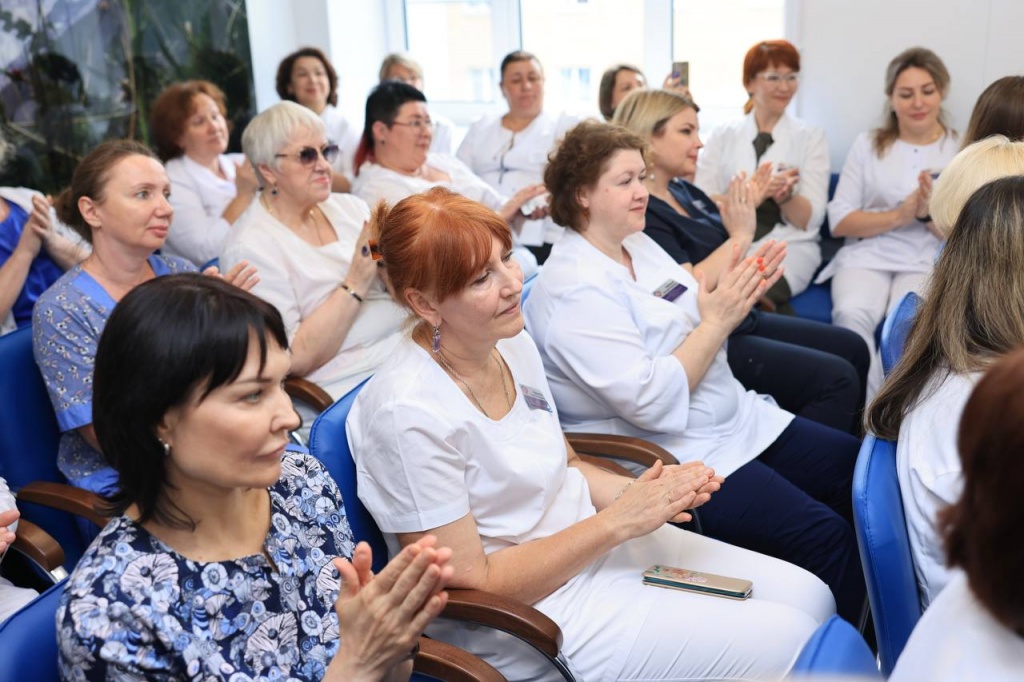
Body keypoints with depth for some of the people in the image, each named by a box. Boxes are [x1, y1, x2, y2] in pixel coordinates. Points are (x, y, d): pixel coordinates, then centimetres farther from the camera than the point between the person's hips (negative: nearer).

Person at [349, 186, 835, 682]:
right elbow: (472, 582, -21)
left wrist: (642, 492, -9)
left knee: (811, 597, 6)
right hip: (535, 614, -8)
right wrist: (617, 521, -21)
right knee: (785, 640, -10)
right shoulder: (409, 414, -26)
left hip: (597, 544, 8)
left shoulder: (512, 343, -1)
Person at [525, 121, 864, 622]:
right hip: (674, 458, -10)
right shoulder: (574, 289, -19)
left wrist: (739, 296, -4)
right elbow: (648, 401, -25)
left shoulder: (639, 245, 9)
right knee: (825, 537, -19)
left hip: (738, 421, 10)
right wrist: (716, 321, -20)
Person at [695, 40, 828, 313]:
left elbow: (810, 220, 4)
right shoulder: (724, 136, 15)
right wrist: (752, 194, -17)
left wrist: (784, 195, -17)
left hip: (790, 245, -2)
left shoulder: (811, 137, 13)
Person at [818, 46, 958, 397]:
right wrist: (899, 215, -11)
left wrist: (930, 214, -15)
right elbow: (839, 220, 4)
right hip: (868, 255, 1)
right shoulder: (868, 144, 11)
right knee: (851, 314, -32)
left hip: (929, 262, -1)